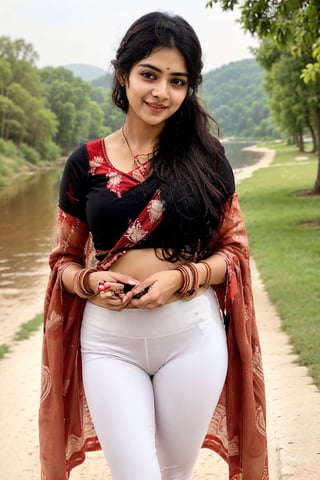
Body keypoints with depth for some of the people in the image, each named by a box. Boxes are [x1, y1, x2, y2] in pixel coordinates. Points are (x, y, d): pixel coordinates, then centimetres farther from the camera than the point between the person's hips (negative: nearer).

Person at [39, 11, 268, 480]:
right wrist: (90, 281, -12)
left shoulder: (206, 158, 0)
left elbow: (235, 249, 4)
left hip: (191, 335, 1)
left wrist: (182, 278, -13)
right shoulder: (85, 163, 2)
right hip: (109, 340, 0)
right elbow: (63, 260, 9)